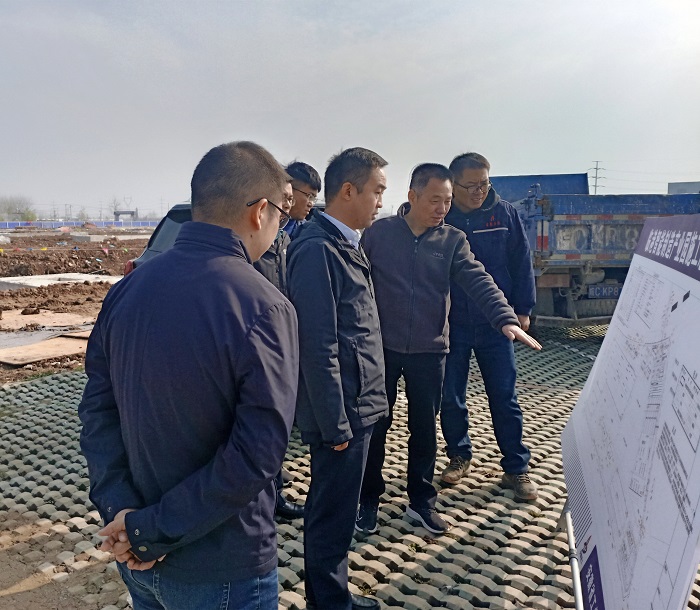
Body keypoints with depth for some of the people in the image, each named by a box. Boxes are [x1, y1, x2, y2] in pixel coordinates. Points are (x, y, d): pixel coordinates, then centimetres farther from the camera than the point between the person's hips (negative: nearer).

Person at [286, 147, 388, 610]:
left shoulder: (348, 245, 11)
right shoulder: (317, 250, -19)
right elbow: (318, 347, -21)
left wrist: (366, 403, 15)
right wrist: (336, 424, -17)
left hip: (358, 406, 9)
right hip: (341, 412, -9)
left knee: (336, 511, 21)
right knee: (333, 517, 6)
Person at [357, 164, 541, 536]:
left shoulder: (452, 241, 0)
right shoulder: (380, 233, -4)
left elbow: (478, 282, -11)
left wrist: (506, 319, -27)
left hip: (429, 351, 2)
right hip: (382, 348, -1)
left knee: (425, 429, 11)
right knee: (376, 425, 9)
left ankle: (421, 501, 29)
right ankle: (368, 499, 28)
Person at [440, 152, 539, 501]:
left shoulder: (504, 213, -3)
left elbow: (521, 262, 4)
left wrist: (523, 310, 3)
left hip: (495, 324, 0)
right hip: (451, 324, 0)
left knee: (504, 397, 6)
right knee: (451, 397, 10)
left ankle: (516, 468, 18)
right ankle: (459, 456, 31)